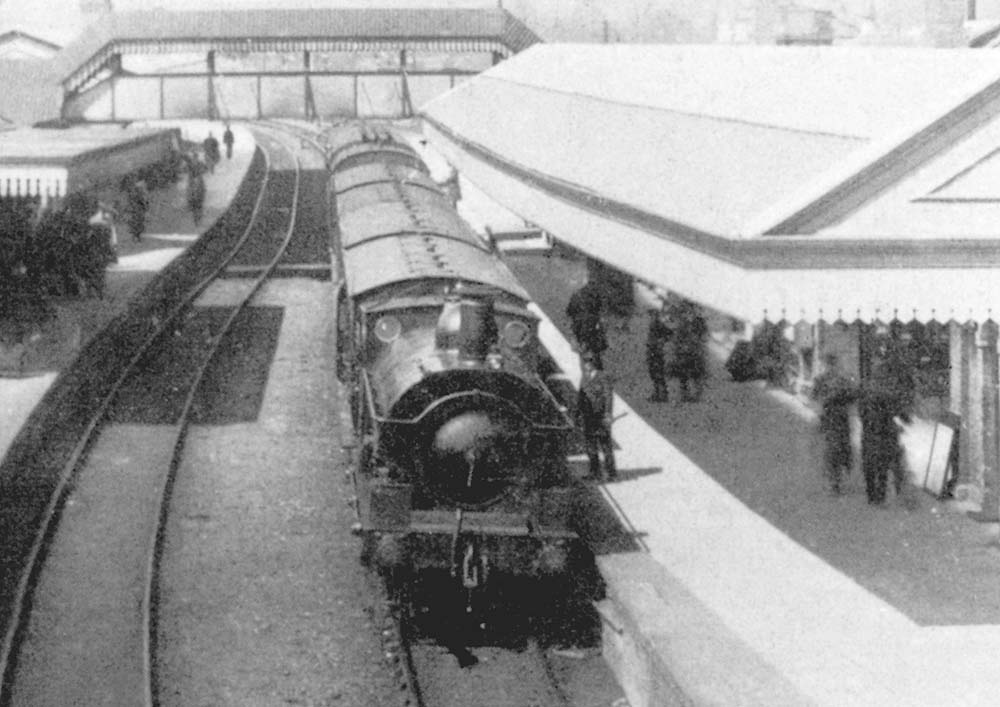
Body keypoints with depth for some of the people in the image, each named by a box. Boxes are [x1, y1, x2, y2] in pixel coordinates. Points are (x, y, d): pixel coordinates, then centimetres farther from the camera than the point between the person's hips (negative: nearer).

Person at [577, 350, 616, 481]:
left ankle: (611, 473, 4)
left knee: (605, 445, -3)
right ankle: (595, 472, 16)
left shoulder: (602, 377, -9)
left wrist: (607, 415, -14)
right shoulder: (584, 379, 12)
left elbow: (609, 397, -10)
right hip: (587, 417, 7)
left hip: (600, 416, -7)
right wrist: (579, 415, 13)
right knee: (590, 445, 8)